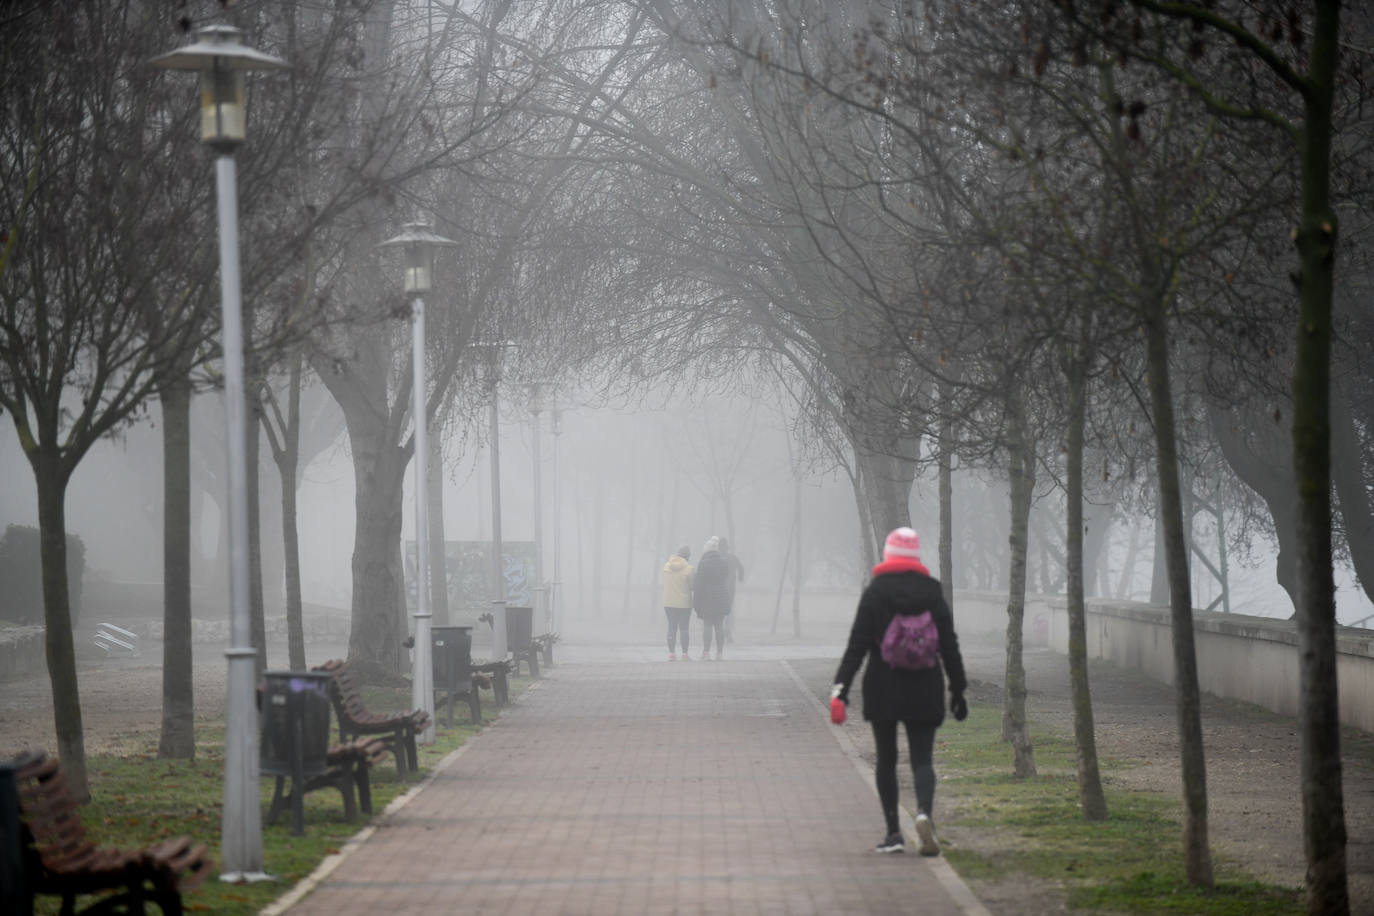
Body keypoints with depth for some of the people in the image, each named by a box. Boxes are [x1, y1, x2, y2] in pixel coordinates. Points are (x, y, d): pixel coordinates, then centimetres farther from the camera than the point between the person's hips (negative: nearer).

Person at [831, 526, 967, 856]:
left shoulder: (874, 593, -4)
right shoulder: (932, 593, 2)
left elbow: (857, 644, -8)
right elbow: (949, 646, 4)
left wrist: (841, 686, -7)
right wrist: (958, 689, 10)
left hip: (883, 689, -1)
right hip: (925, 691, 1)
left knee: (886, 760, 9)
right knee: (922, 758, 2)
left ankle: (893, 832, 8)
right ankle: (924, 811, -26)